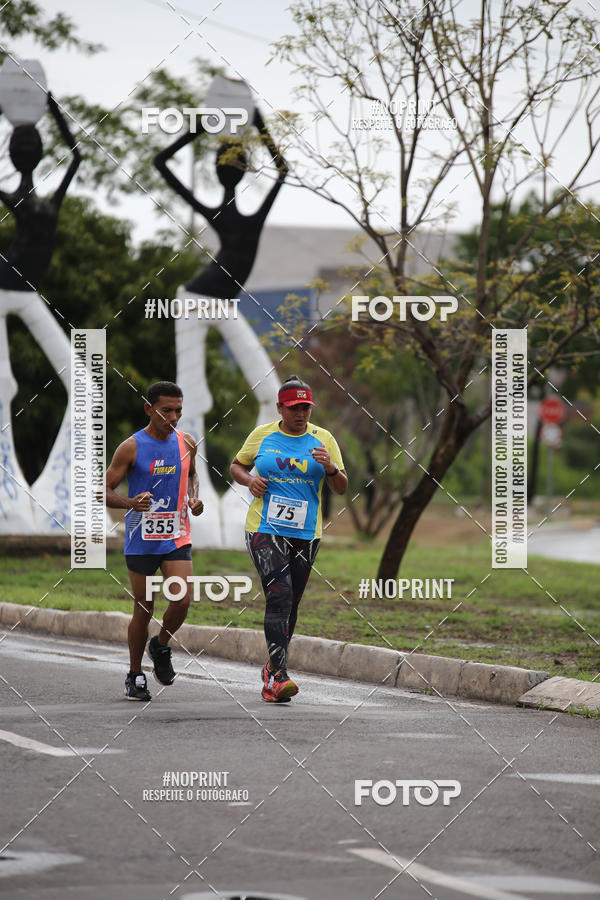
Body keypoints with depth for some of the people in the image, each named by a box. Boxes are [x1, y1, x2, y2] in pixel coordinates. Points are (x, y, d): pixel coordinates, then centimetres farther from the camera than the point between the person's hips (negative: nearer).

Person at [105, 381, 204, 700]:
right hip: (141, 540, -3)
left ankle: (161, 647, 17)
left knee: (182, 600, -13)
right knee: (143, 609, 2)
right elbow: (104, 491, -7)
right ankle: (135, 676, 19)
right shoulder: (131, 448, -10)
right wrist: (130, 503, -26)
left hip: (177, 538, 3)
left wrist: (194, 498, 4)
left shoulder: (187, 443, 3)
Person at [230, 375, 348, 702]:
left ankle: (272, 669, 29)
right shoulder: (262, 436, 3)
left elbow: (341, 488, 4)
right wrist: (249, 479, -5)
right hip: (265, 529, -3)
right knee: (279, 595, -18)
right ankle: (279, 675, -24)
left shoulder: (323, 439, 5)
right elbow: (237, 466, 17)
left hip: (305, 533, 3)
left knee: (290, 604, 10)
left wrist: (331, 468, -18)